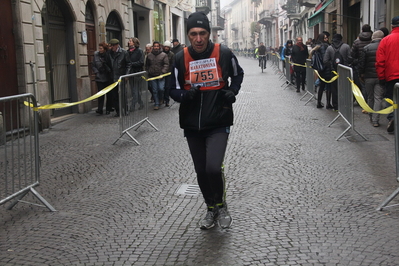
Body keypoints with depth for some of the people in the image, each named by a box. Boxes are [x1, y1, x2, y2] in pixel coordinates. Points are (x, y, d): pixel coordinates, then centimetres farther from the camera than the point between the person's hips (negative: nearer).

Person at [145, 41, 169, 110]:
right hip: (152, 76, 2)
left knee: (161, 89, -10)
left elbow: (166, 65, -6)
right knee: (154, 90, 3)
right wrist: (148, 73, 7)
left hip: (161, 76, -2)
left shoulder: (164, 55, -1)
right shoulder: (149, 55, 8)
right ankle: (156, 104, 11)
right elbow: (147, 65, 17)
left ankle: (160, 99, 21)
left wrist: (162, 73, -16)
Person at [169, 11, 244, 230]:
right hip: (192, 125, 3)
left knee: (213, 168, -18)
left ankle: (220, 204, 12)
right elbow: (174, 90, 3)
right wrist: (185, 95, -19)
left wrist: (232, 91, -6)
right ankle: (211, 209, 36)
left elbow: (237, 74, 12)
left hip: (218, 123, -3)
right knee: (201, 171, 12)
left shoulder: (223, 53, -7)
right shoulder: (181, 58, -5)